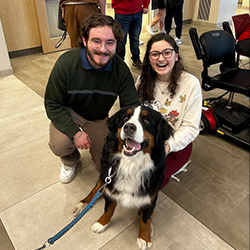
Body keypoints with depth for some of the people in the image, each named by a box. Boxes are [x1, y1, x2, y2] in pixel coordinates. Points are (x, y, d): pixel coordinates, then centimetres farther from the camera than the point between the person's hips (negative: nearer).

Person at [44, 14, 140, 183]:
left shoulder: (121, 69, -21)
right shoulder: (66, 63, -26)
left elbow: (132, 106, -18)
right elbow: (53, 104, -19)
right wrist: (75, 132, -31)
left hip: (99, 118, 2)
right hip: (68, 113, -2)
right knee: (60, 144, -32)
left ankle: (93, 141, 37)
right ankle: (70, 162, 9)